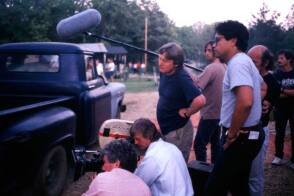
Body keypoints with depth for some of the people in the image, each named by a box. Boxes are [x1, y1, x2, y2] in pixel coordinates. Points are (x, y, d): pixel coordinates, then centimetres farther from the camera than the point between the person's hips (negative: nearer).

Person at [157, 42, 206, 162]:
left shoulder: (182, 78, -25)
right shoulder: (164, 72, -1)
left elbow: (200, 100, -38)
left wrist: (187, 113, -21)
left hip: (178, 131, -9)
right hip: (165, 129, 9)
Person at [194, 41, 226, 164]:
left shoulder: (211, 68, -19)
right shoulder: (224, 67, 9)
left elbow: (195, 86, -29)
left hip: (210, 113, -9)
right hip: (219, 113, 9)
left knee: (199, 145, -4)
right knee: (215, 143, 17)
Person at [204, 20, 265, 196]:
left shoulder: (237, 62, -19)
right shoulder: (245, 61, 14)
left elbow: (245, 101, -33)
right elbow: (261, 87, 31)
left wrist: (232, 134, -20)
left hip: (241, 138, -11)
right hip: (249, 134, 11)